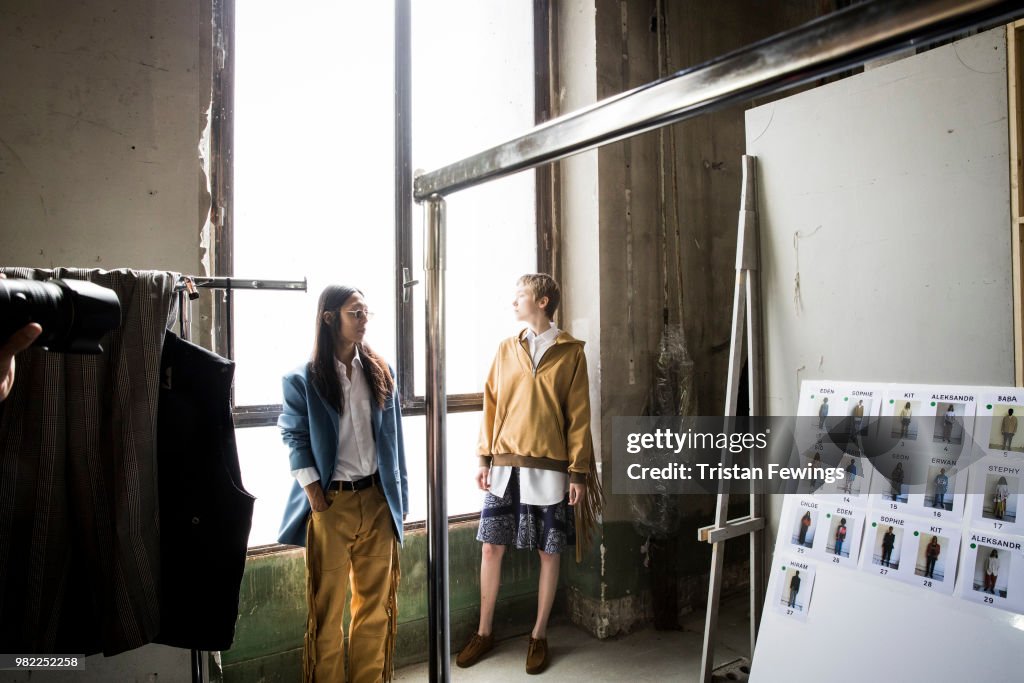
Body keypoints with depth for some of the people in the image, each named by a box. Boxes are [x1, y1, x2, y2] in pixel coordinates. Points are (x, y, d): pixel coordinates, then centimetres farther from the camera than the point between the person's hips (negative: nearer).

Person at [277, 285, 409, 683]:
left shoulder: (381, 371, 6)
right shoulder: (303, 378, -4)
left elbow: (393, 436, 8)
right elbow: (294, 436, -3)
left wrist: (398, 495, 6)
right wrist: (312, 491, -11)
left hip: (377, 500, 4)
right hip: (331, 503, -3)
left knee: (377, 602, 11)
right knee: (328, 606, 9)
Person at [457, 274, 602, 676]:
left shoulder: (570, 352, -2)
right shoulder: (506, 349, 8)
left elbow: (579, 416, -3)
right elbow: (491, 406, 8)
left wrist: (578, 472, -6)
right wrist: (484, 458, 2)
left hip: (550, 469, -3)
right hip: (505, 466, 3)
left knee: (548, 553, 7)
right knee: (491, 548, 7)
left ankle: (539, 636, 24)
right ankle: (484, 632, 24)